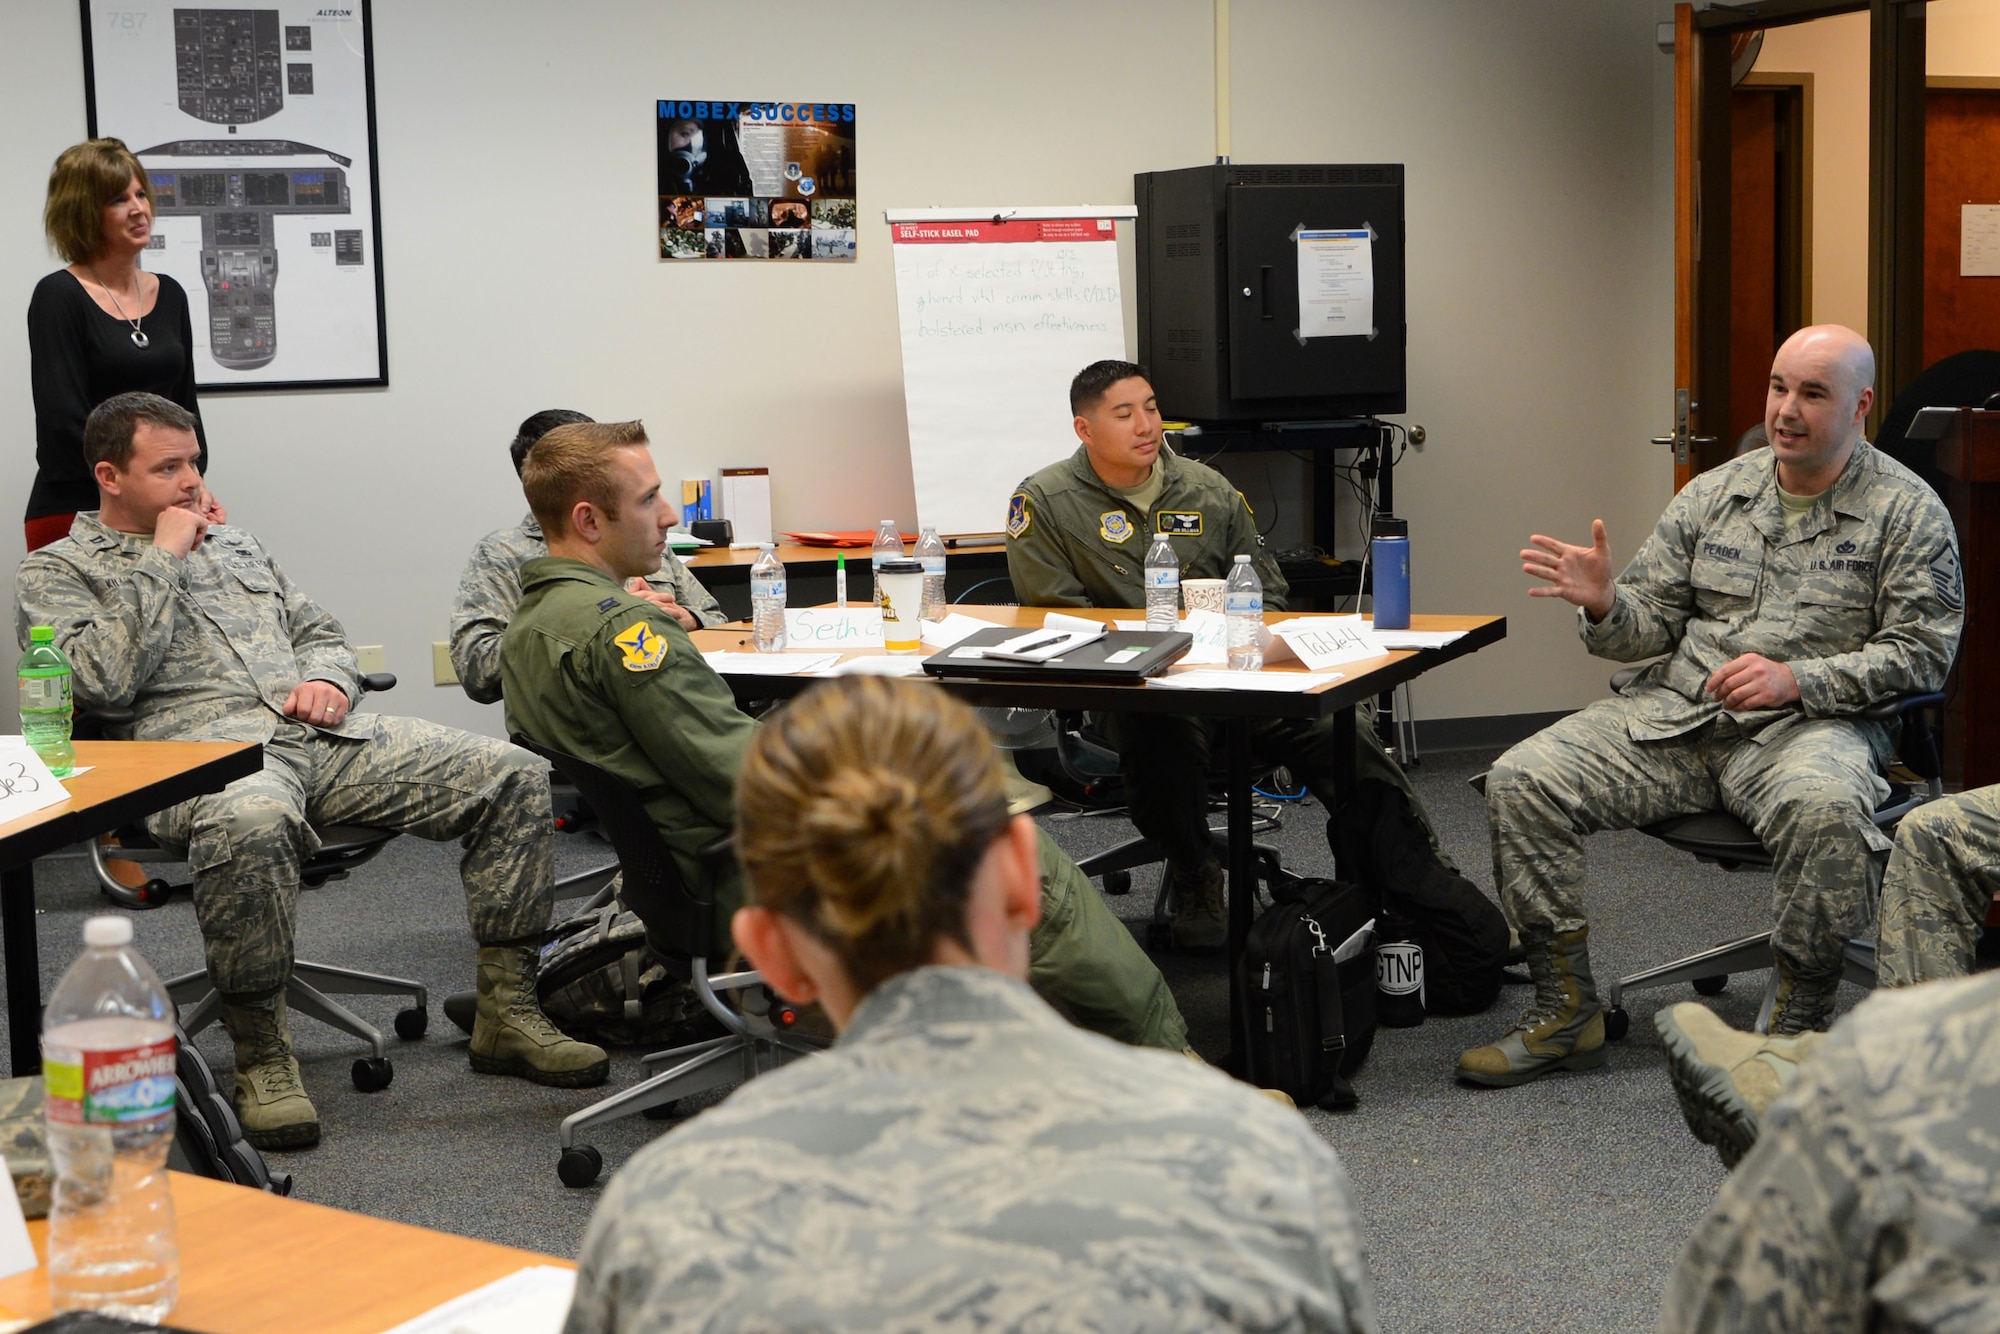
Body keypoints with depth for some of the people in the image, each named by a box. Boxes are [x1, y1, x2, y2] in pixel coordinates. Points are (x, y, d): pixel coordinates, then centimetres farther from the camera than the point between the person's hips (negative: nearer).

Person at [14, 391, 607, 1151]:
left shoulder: (235, 546, 29)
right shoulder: (56, 573, 10)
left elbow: (323, 635, 30)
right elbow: (102, 678, -9)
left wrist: (327, 679, 5)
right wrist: (164, 558, -3)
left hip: (324, 734, 6)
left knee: (516, 775, -12)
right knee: (249, 821, -45)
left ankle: (506, 1012, -6)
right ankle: (261, 1056, -26)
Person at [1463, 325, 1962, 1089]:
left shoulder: (1906, 510, 2)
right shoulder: (1713, 494, 13)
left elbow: (1921, 650, -4)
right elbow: (1652, 621, 14)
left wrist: (1797, 678, -16)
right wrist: (1604, 605, -10)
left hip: (1809, 724, -4)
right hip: (1678, 712, 4)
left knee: (1824, 809, -40)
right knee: (1521, 781, -14)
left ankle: (1798, 1027, -19)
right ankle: (1566, 1011, -4)